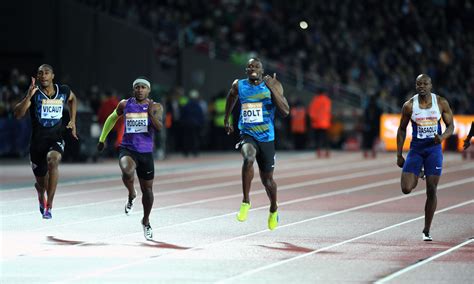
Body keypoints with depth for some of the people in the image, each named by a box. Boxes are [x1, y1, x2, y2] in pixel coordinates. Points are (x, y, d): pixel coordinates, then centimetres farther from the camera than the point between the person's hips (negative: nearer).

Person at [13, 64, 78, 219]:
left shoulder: (64, 91, -1)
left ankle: (49, 206, -28)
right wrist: (28, 96, -32)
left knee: (53, 160, -34)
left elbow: (72, 99, 25)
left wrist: (72, 121, 15)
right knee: (41, 182, 9)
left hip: (56, 139, 0)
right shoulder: (34, 93, -9)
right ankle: (41, 195, 51)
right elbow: (18, 114, -20)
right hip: (37, 141, 0)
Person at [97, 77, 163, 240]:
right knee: (127, 171, -34)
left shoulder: (155, 107, -2)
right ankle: (131, 195, -3)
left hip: (146, 152, 1)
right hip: (127, 149, -1)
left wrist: (151, 114, -34)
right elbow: (112, 118, 20)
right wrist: (102, 139, 21)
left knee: (147, 189, 9)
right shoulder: (125, 105, 3)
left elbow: (159, 127, -16)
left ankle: (146, 221, 32)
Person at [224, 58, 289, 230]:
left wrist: (272, 89, -24)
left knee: (267, 179, 11)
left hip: (266, 138, 0)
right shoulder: (239, 85, 0)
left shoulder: (273, 86, -7)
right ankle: (245, 202, -24)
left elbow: (285, 112, -16)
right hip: (247, 135, 0)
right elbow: (231, 98, 24)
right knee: (249, 158, -34)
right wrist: (226, 119, 29)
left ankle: (273, 210, 40)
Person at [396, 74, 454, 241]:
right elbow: (402, 129, 6)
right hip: (416, 149, 0)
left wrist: (442, 137, -18)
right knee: (406, 189, -11)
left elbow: (450, 126, 5)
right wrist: (399, 155, 3)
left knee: (432, 190, -3)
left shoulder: (441, 103, -2)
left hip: (434, 148, 0)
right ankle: (417, 177, 28)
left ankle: (426, 231, 9)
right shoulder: (409, 105, -3)